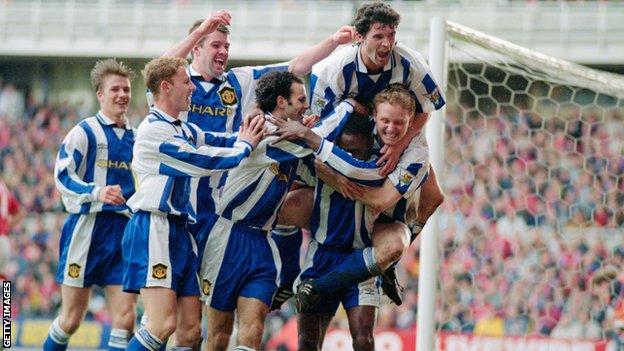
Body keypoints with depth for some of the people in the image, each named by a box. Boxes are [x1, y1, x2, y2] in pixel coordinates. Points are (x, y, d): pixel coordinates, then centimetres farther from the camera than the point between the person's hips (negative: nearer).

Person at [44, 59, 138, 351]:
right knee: (71, 320, 0)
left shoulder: (135, 137, 15)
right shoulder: (85, 131, -2)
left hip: (124, 229, 5)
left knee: (125, 317, -7)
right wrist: (97, 192, -26)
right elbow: (62, 176, -12)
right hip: (87, 227, -5)